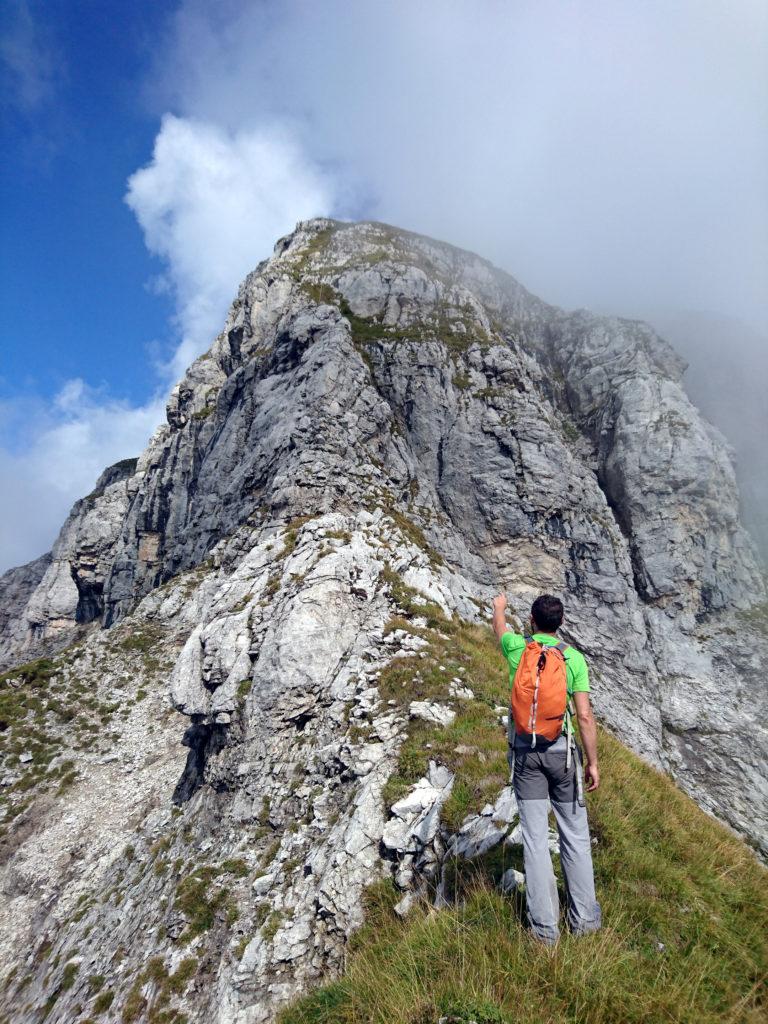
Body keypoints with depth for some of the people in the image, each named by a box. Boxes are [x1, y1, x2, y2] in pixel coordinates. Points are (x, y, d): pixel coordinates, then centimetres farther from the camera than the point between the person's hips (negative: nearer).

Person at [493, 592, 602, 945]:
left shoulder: (517, 648, -3)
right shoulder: (574, 658, -6)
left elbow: (500, 628, 21)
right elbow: (585, 716, -9)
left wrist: (499, 607, 42)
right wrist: (593, 762, -1)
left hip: (525, 750, 1)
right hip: (562, 750, 0)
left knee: (535, 838, 6)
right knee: (575, 835, 13)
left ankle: (545, 926, 13)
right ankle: (584, 917, 23)